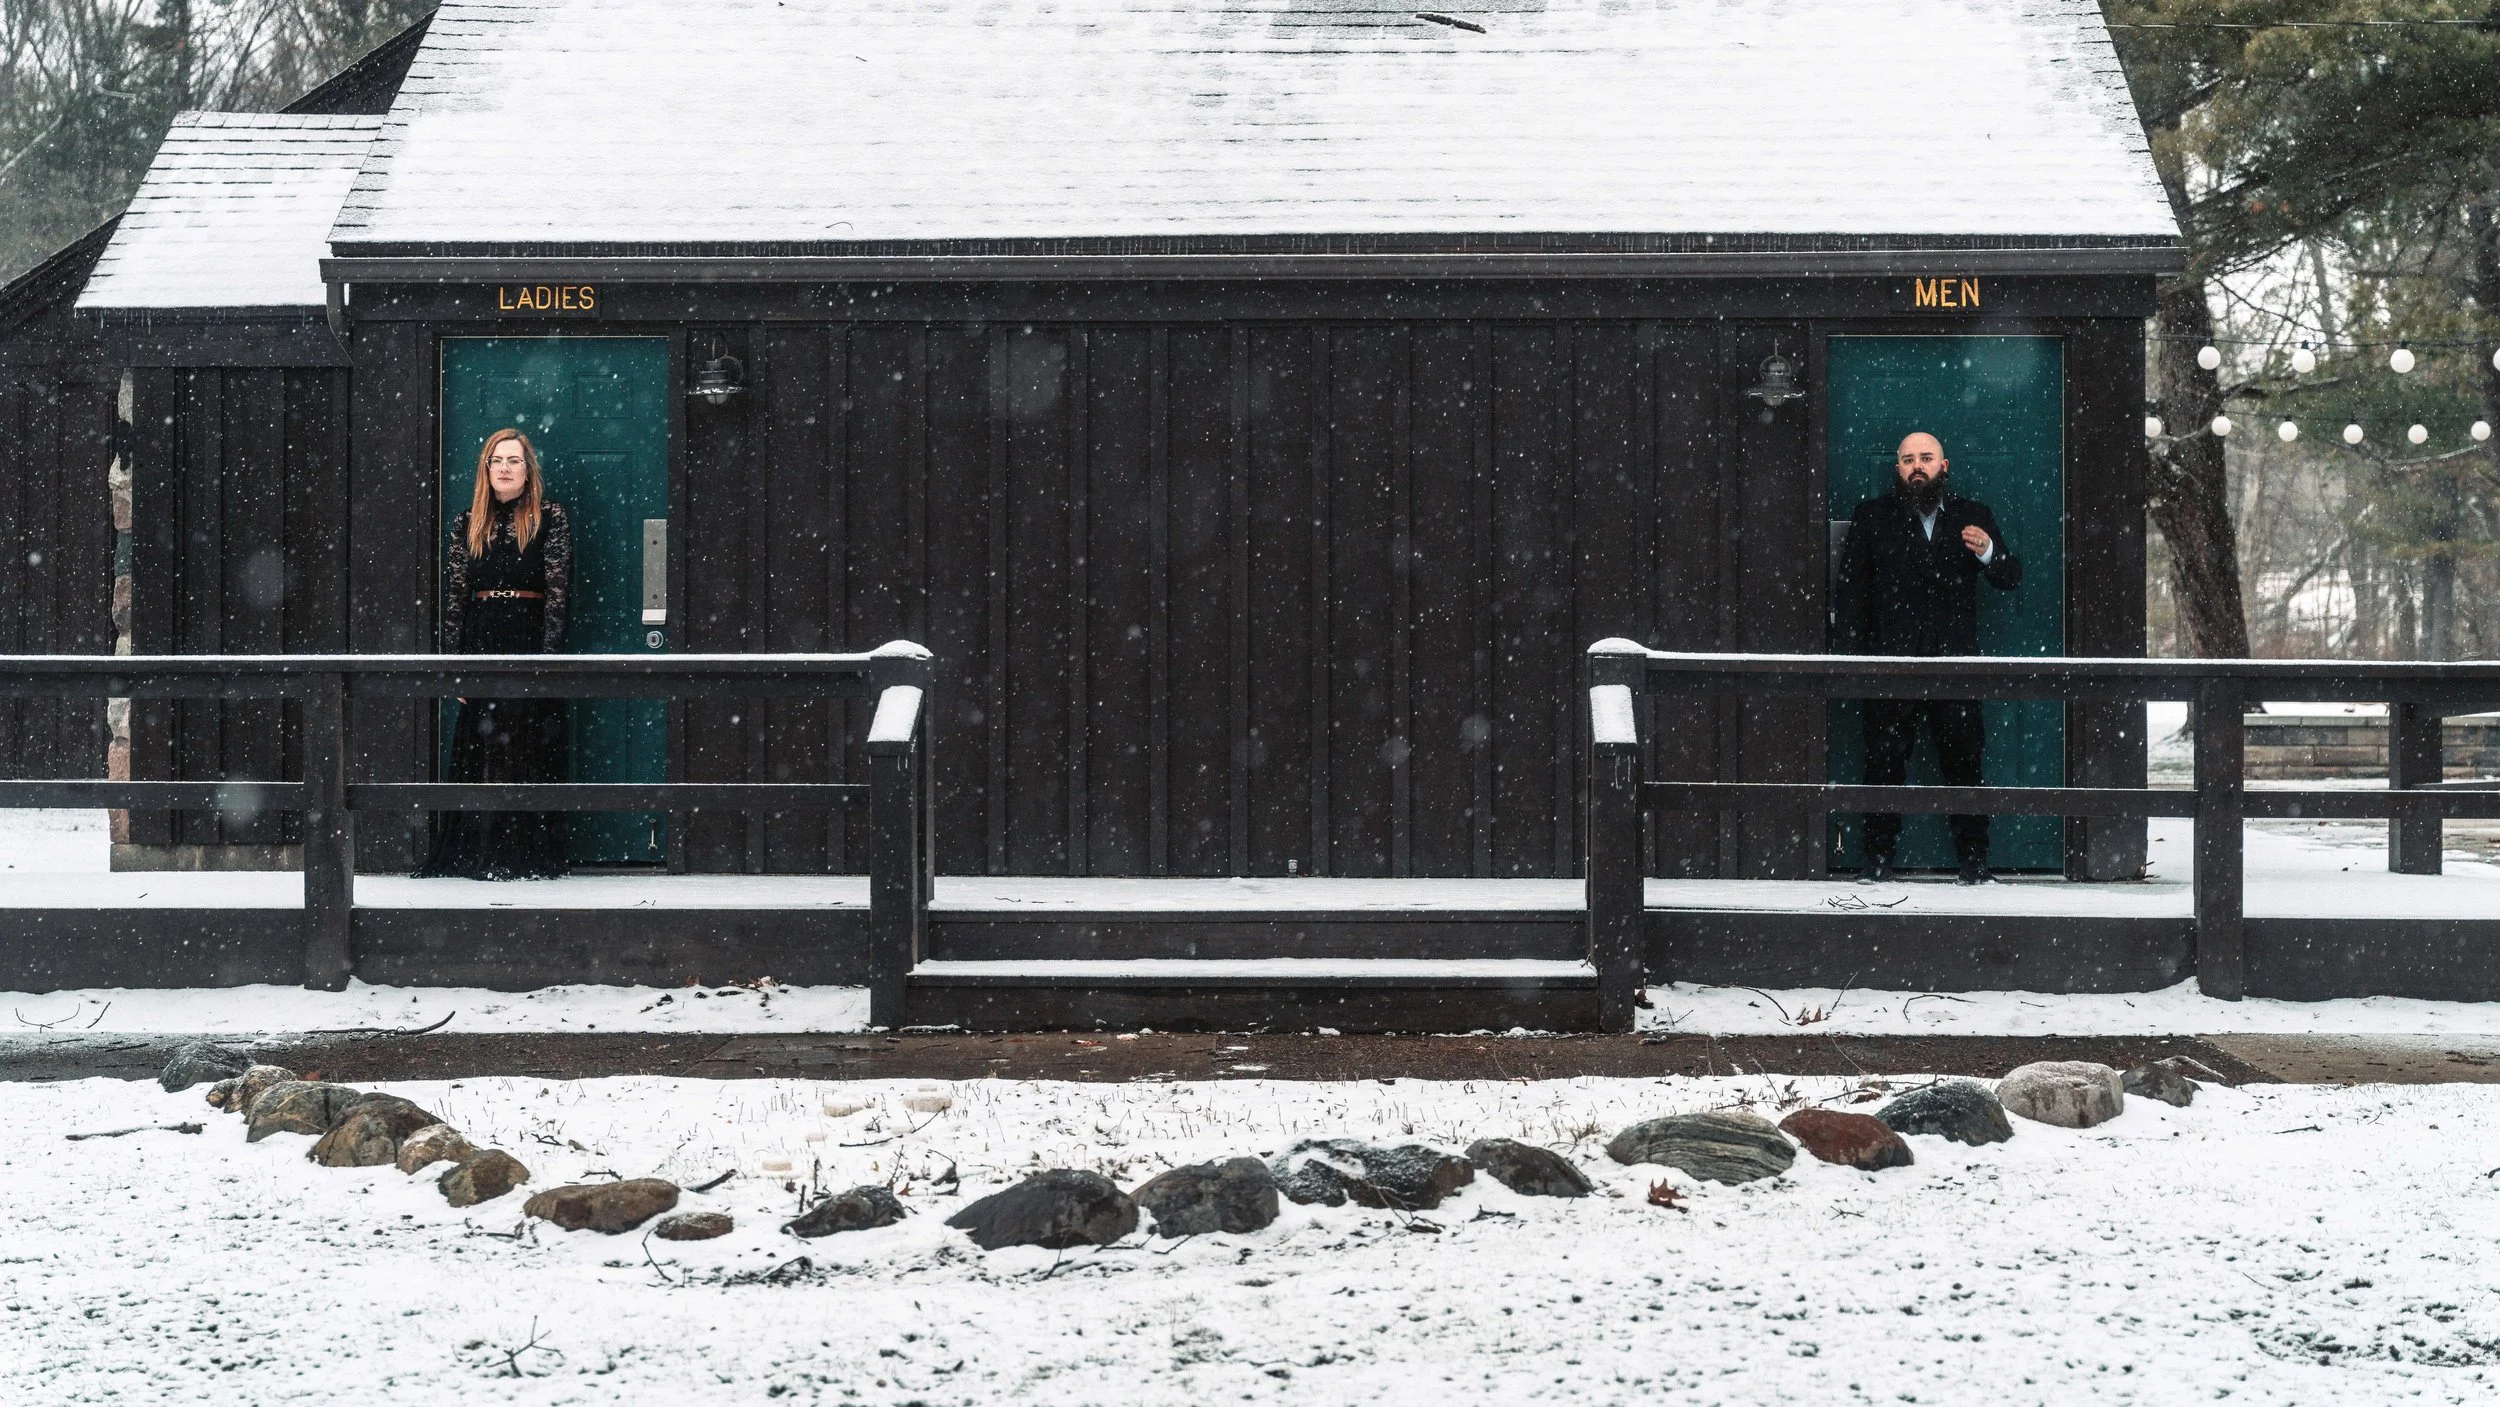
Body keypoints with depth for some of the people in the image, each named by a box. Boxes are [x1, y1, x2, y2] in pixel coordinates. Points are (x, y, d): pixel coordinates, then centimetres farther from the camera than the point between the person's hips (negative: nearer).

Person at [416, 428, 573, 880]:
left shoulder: (550, 519, 2)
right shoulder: (468, 524, 11)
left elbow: (558, 592, -3)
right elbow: (454, 595, 8)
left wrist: (547, 657, -11)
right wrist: (454, 661, 0)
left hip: (530, 644, -3)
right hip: (480, 644, 3)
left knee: (528, 755, -2)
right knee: (479, 755, 2)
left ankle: (527, 859, 2)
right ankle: (482, 857, 6)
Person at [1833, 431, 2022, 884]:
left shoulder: (1973, 516, 13)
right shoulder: (1871, 517, 11)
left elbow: (2011, 579, 10)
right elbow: (1852, 589, 7)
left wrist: (1988, 552, -12)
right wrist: (1853, 655, -3)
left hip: (1955, 661, 0)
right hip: (1891, 659, 0)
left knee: (1963, 762, 0)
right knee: (1885, 762, 0)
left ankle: (1973, 859, 7)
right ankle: (1879, 858, 8)